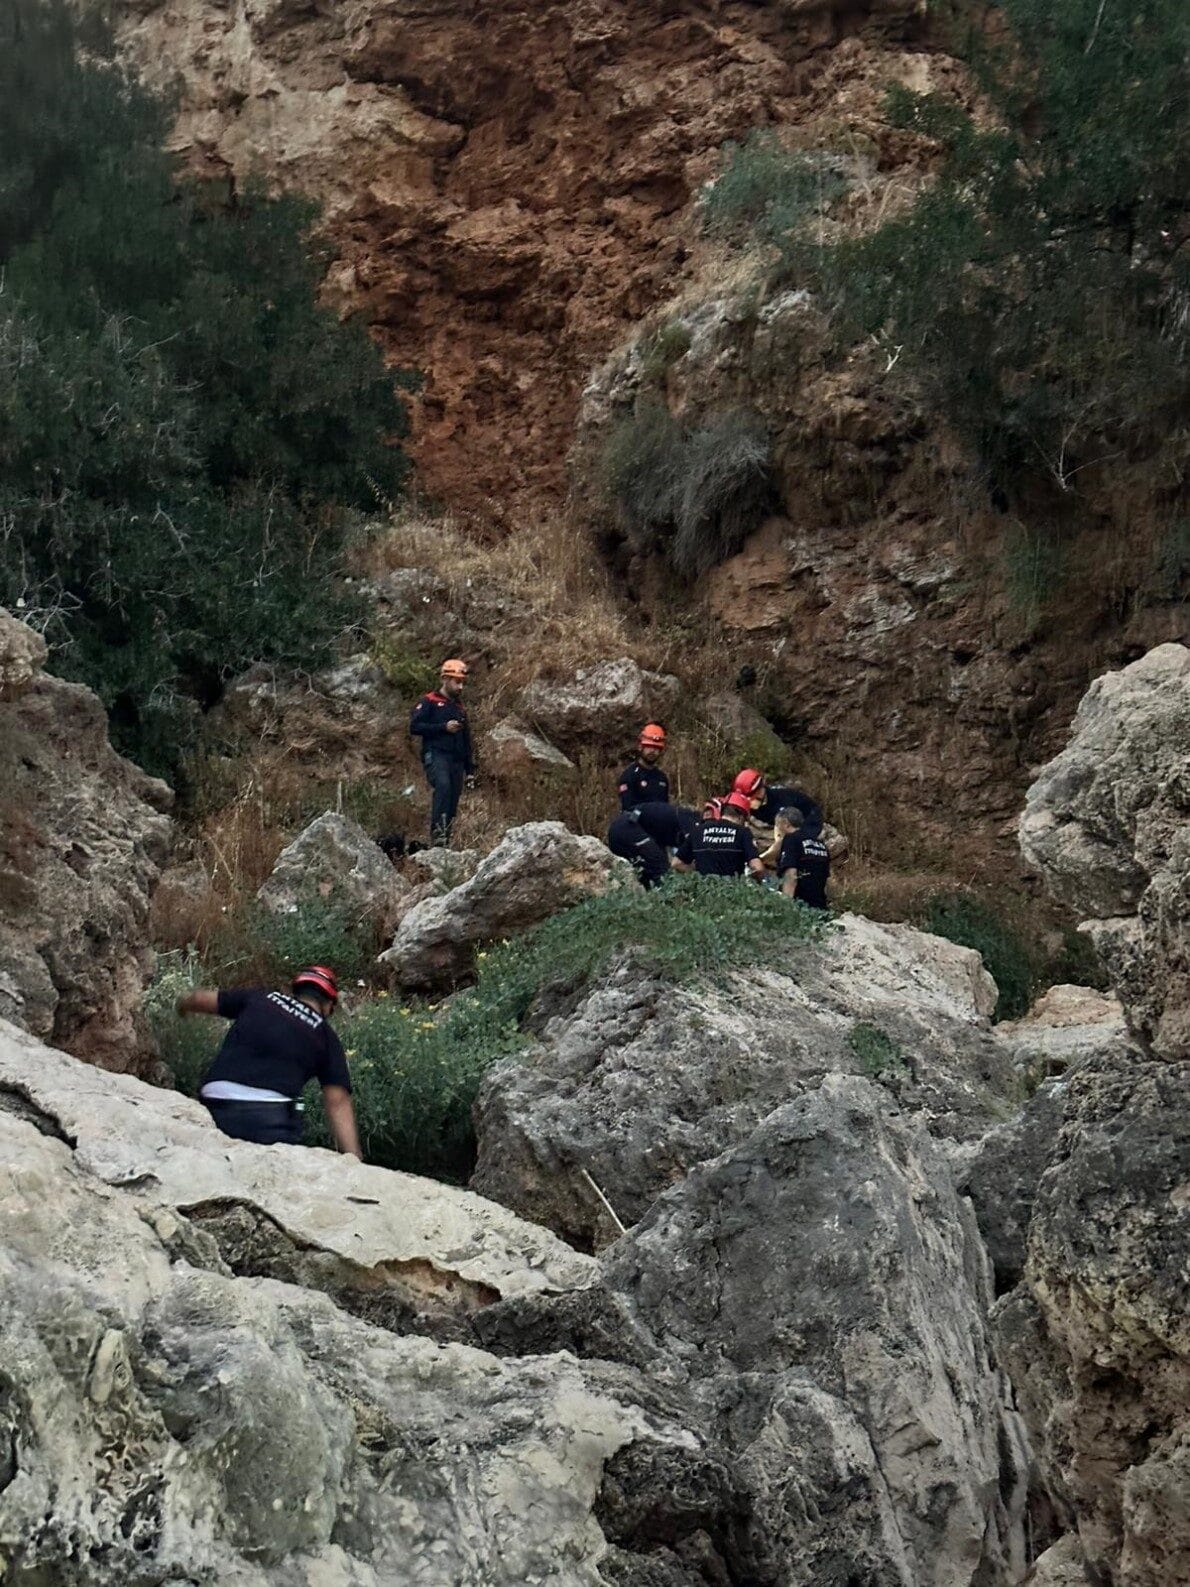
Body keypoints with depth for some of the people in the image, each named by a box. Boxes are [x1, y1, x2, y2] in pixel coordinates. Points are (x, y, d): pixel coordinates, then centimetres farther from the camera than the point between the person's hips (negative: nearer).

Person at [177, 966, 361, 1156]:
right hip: (271, 1117, -2)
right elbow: (338, 1103, 5)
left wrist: (182, 1005, 49)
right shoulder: (327, 1037, 13)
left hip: (214, 1107, 2)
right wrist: (354, 1162, 3)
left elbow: (199, 999, 26)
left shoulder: (258, 998, 18)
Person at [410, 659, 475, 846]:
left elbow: (466, 739, 31)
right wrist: (444, 727, -11)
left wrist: (470, 767, 25)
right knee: (443, 785, -32)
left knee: (452, 804, 0)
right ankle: (437, 834, -39)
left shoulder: (459, 706, 26)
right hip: (436, 755, -7)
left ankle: (444, 843, 3)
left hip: (457, 760, 7)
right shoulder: (429, 702, 5)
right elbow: (414, 727, -7)